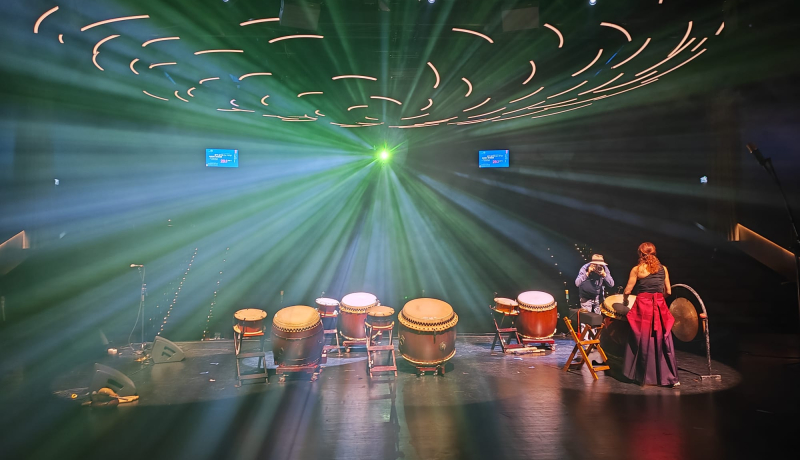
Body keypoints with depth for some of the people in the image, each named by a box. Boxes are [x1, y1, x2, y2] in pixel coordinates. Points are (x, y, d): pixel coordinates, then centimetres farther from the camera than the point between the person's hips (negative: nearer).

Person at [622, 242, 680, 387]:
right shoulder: (663, 269, 7)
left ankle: (644, 376, 15)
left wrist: (624, 300, 19)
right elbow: (668, 291, 10)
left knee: (643, 341, 7)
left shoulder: (637, 269, -2)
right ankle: (672, 378, 6)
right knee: (663, 341, 5)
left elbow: (628, 290, -1)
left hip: (643, 306, -3)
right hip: (660, 306, 3)